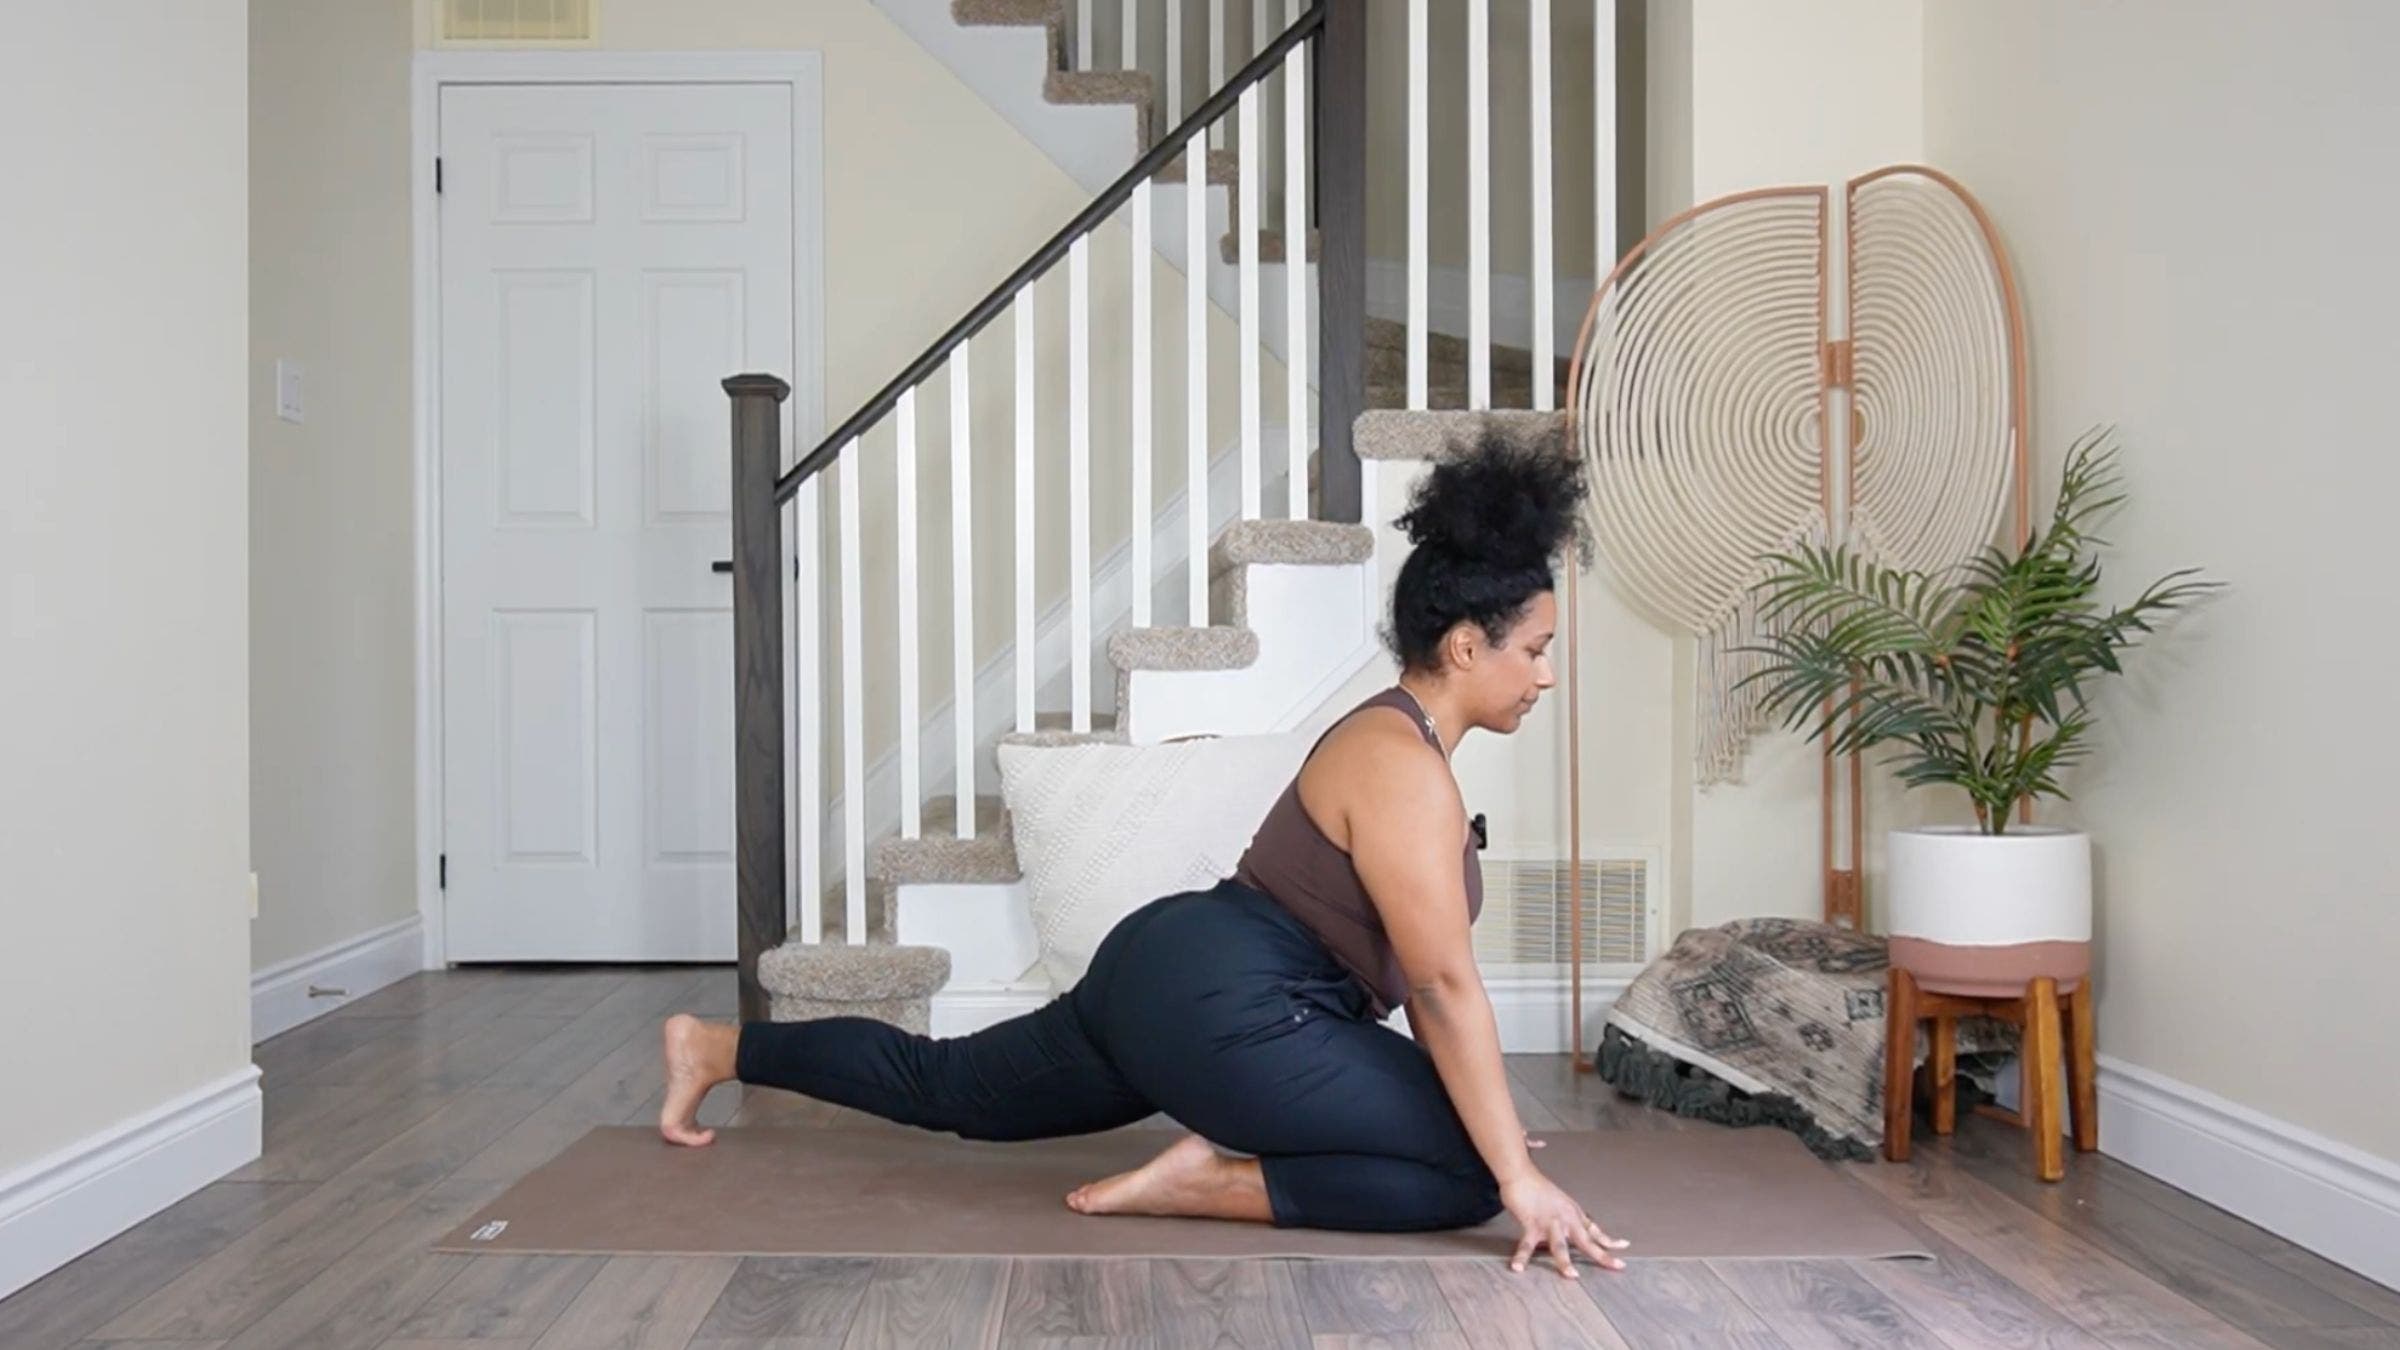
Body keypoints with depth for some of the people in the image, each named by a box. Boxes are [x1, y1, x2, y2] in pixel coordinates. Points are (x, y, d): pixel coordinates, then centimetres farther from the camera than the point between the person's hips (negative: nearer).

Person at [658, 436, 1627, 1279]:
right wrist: (1520, 1174, -18)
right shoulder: (1402, 768, -18)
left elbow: (1410, 960, 18)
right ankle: (1212, 1180, -11)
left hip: (1171, 979, 10)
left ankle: (715, 1046, 34)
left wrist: (1469, 1104, 19)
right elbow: (1446, 986, -21)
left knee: (943, 1085, 24)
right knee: (1470, 1171, -13)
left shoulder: (1394, 739, 13)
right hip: (1220, 1009, -10)